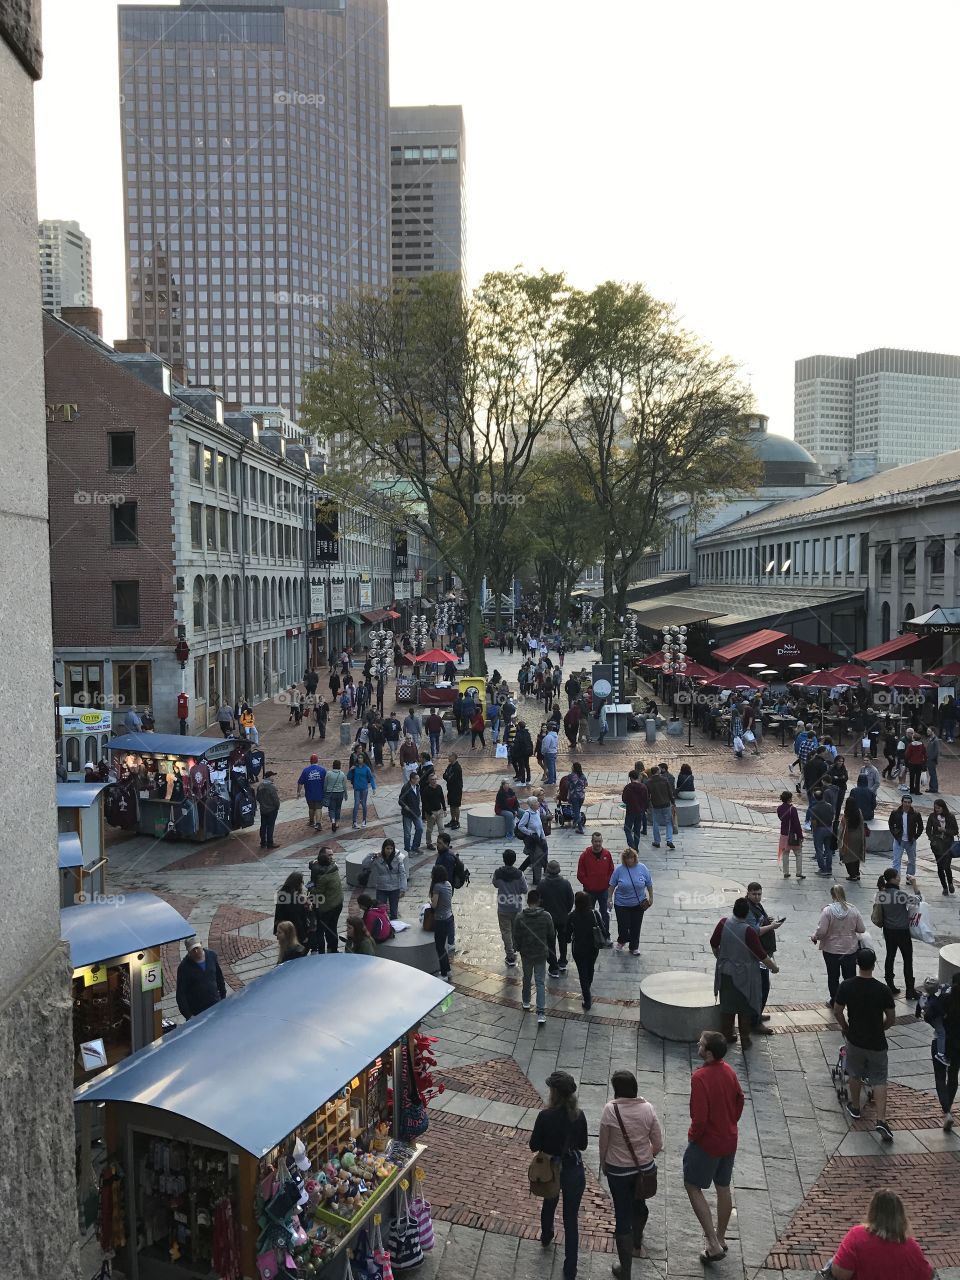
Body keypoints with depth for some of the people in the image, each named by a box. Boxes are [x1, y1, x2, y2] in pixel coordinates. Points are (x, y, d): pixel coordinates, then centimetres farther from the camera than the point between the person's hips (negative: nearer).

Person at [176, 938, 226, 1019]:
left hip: (215, 1006, 4)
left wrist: (223, 996, 13)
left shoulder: (212, 955, -3)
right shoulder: (184, 967, -15)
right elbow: (180, 994, -13)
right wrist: (188, 1016, -17)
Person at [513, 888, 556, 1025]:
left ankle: (526, 1002, 41)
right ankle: (541, 1013, -5)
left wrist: (516, 948, 14)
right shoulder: (546, 916, -12)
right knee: (540, 982, 3)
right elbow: (552, 935, -3)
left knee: (527, 979, 23)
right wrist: (549, 949, 15)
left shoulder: (520, 917, -14)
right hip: (541, 954, -1)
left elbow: (516, 937, -6)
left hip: (526, 954, 1)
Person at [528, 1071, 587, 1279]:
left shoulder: (545, 1116, -22)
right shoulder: (579, 1116, -15)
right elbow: (582, 1145, -1)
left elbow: (534, 1146, -12)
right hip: (574, 1171, 0)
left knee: (549, 1204, 30)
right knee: (571, 1219, 11)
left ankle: (546, 1238, 56)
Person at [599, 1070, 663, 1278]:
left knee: (623, 1216, 9)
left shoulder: (610, 1110, -19)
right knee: (639, 1204, 29)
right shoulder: (647, 1108, -12)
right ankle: (636, 1243, 54)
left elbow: (603, 1143, -8)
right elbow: (658, 1144, -4)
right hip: (644, 1167, 3)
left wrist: (603, 1165, 10)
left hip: (618, 1170, -3)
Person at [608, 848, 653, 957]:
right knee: (623, 925, 5)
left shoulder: (642, 868, -9)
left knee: (636, 926, 9)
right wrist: (610, 898, -1)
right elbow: (612, 885, -2)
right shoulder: (619, 869, -13)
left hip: (638, 904, 1)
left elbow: (649, 884, 2)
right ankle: (622, 941, 36)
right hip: (621, 904, -1)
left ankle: (634, 947, 28)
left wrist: (651, 897, 5)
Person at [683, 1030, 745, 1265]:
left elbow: (700, 1116, -28)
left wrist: (693, 1136, -9)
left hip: (707, 1142, -7)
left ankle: (713, 1244, 6)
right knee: (724, 1188, 20)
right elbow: (740, 1100, 9)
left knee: (693, 1187, 9)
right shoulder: (729, 1070, -5)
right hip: (729, 1140, 7)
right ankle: (721, 1237, 36)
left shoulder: (700, 1077, -29)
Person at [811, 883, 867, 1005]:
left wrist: (814, 937, -1)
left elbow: (821, 931, -21)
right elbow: (862, 929, -2)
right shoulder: (853, 910, -8)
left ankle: (834, 1001, 26)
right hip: (850, 949, 2)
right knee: (850, 977, 15)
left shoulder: (828, 910, -19)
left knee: (833, 977, 14)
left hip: (831, 950, -2)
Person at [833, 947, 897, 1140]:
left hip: (855, 1039, 1)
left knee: (855, 1075, 23)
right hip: (877, 1042, -1)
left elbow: (837, 1012, -5)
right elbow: (891, 1019, -7)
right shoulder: (883, 990, -18)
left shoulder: (846, 986, -15)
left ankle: (855, 1108, 38)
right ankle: (881, 1120, 0)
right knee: (879, 1081, 10)